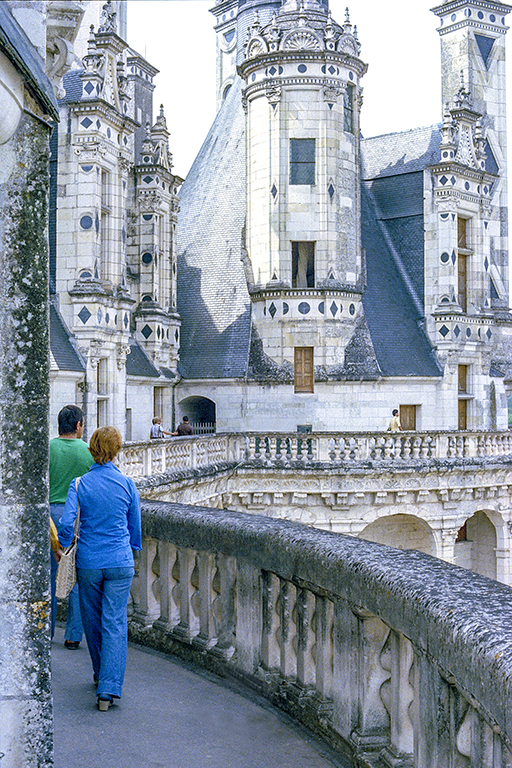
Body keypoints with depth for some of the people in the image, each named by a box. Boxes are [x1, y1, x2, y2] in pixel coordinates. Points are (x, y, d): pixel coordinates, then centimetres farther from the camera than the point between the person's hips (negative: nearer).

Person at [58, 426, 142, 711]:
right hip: (120, 562, -1)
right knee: (115, 623, 0)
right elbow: (136, 526, 6)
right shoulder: (127, 484, -4)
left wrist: (63, 548, 7)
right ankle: (109, 688, -8)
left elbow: (67, 523, -13)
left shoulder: (80, 484, -6)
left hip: (89, 562, 1)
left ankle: (101, 675, 35)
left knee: (93, 621, 18)